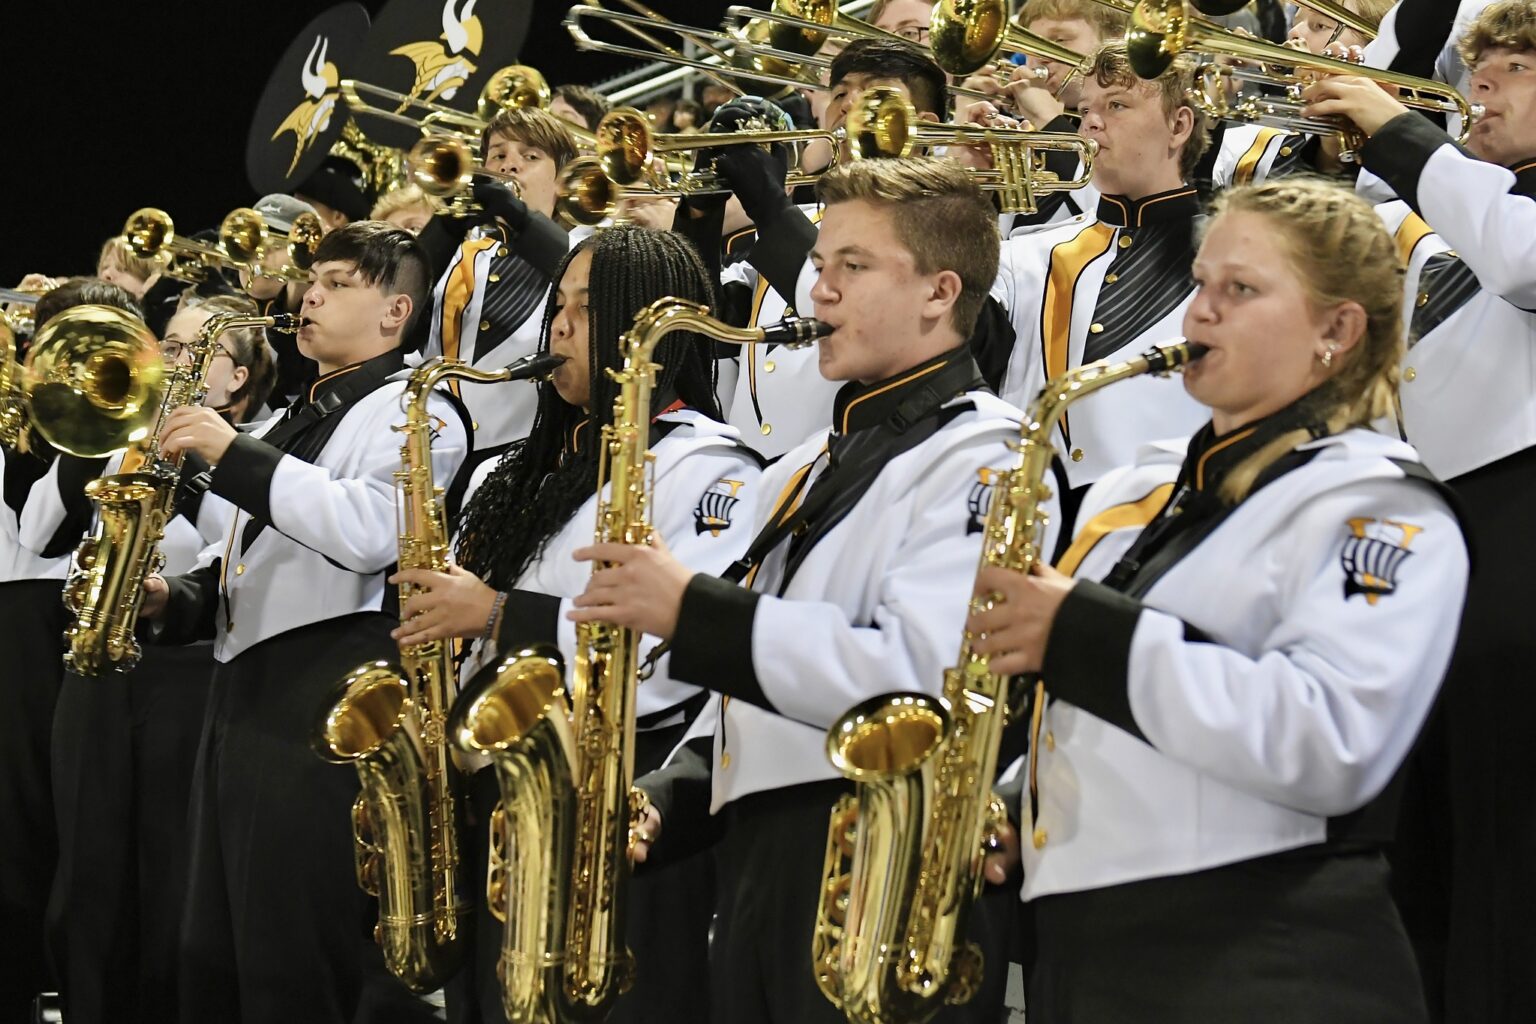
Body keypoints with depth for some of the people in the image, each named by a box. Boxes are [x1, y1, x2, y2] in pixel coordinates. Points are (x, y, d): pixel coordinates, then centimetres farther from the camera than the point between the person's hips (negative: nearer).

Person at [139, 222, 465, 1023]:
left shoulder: (412, 408, -3)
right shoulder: (290, 424, 25)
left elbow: (371, 531, -21)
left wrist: (234, 455, -17)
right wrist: (178, 599, 10)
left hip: (330, 681, -9)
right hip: (244, 683, 9)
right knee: (216, 958, 10)